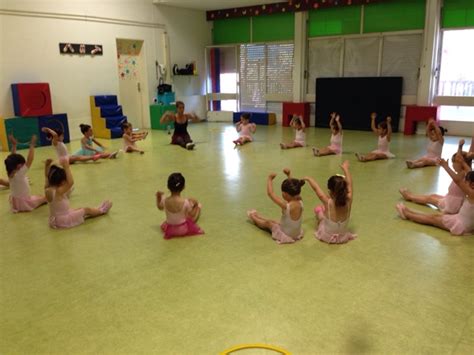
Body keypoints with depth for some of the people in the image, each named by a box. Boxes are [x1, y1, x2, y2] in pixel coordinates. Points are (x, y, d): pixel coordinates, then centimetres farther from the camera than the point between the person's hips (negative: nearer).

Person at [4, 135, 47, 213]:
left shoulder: (10, 173, -6)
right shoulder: (19, 174, -27)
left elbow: (12, 158, 4)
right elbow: (29, 161, -32)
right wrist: (32, 145, -30)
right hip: (24, 203, -8)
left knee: (37, 196, 28)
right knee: (44, 198, 10)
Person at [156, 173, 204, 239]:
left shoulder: (165, 201, -21)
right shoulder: (185, 202, -30)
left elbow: (160, 207, 3)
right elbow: (191, 215, -12)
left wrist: (158, 197, 12)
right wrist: (195, 205, 2)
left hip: (170, 229, 3)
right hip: (184, 229, -3)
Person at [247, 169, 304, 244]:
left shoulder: (286, 206, -34)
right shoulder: (300, 202, -16)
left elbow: (270, 193, -26)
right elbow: (294, 191, 5)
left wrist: (270, 179, -13)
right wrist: (289, 175, 3)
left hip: (286, 236, -6)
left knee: (268, 223, 21)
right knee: (273, 221, 27)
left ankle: (253, 217, 48)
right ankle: (257, 216, 52)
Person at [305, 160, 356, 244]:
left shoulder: (328, 202, -33)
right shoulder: (348, 201, -27)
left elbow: (316, 188, -17)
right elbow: (349, 184, -9)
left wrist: (309, 178, 3)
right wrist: (345, 169, 6)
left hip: (327, 236, -3)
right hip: (343, 236, 3)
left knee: (318, 208, 18)